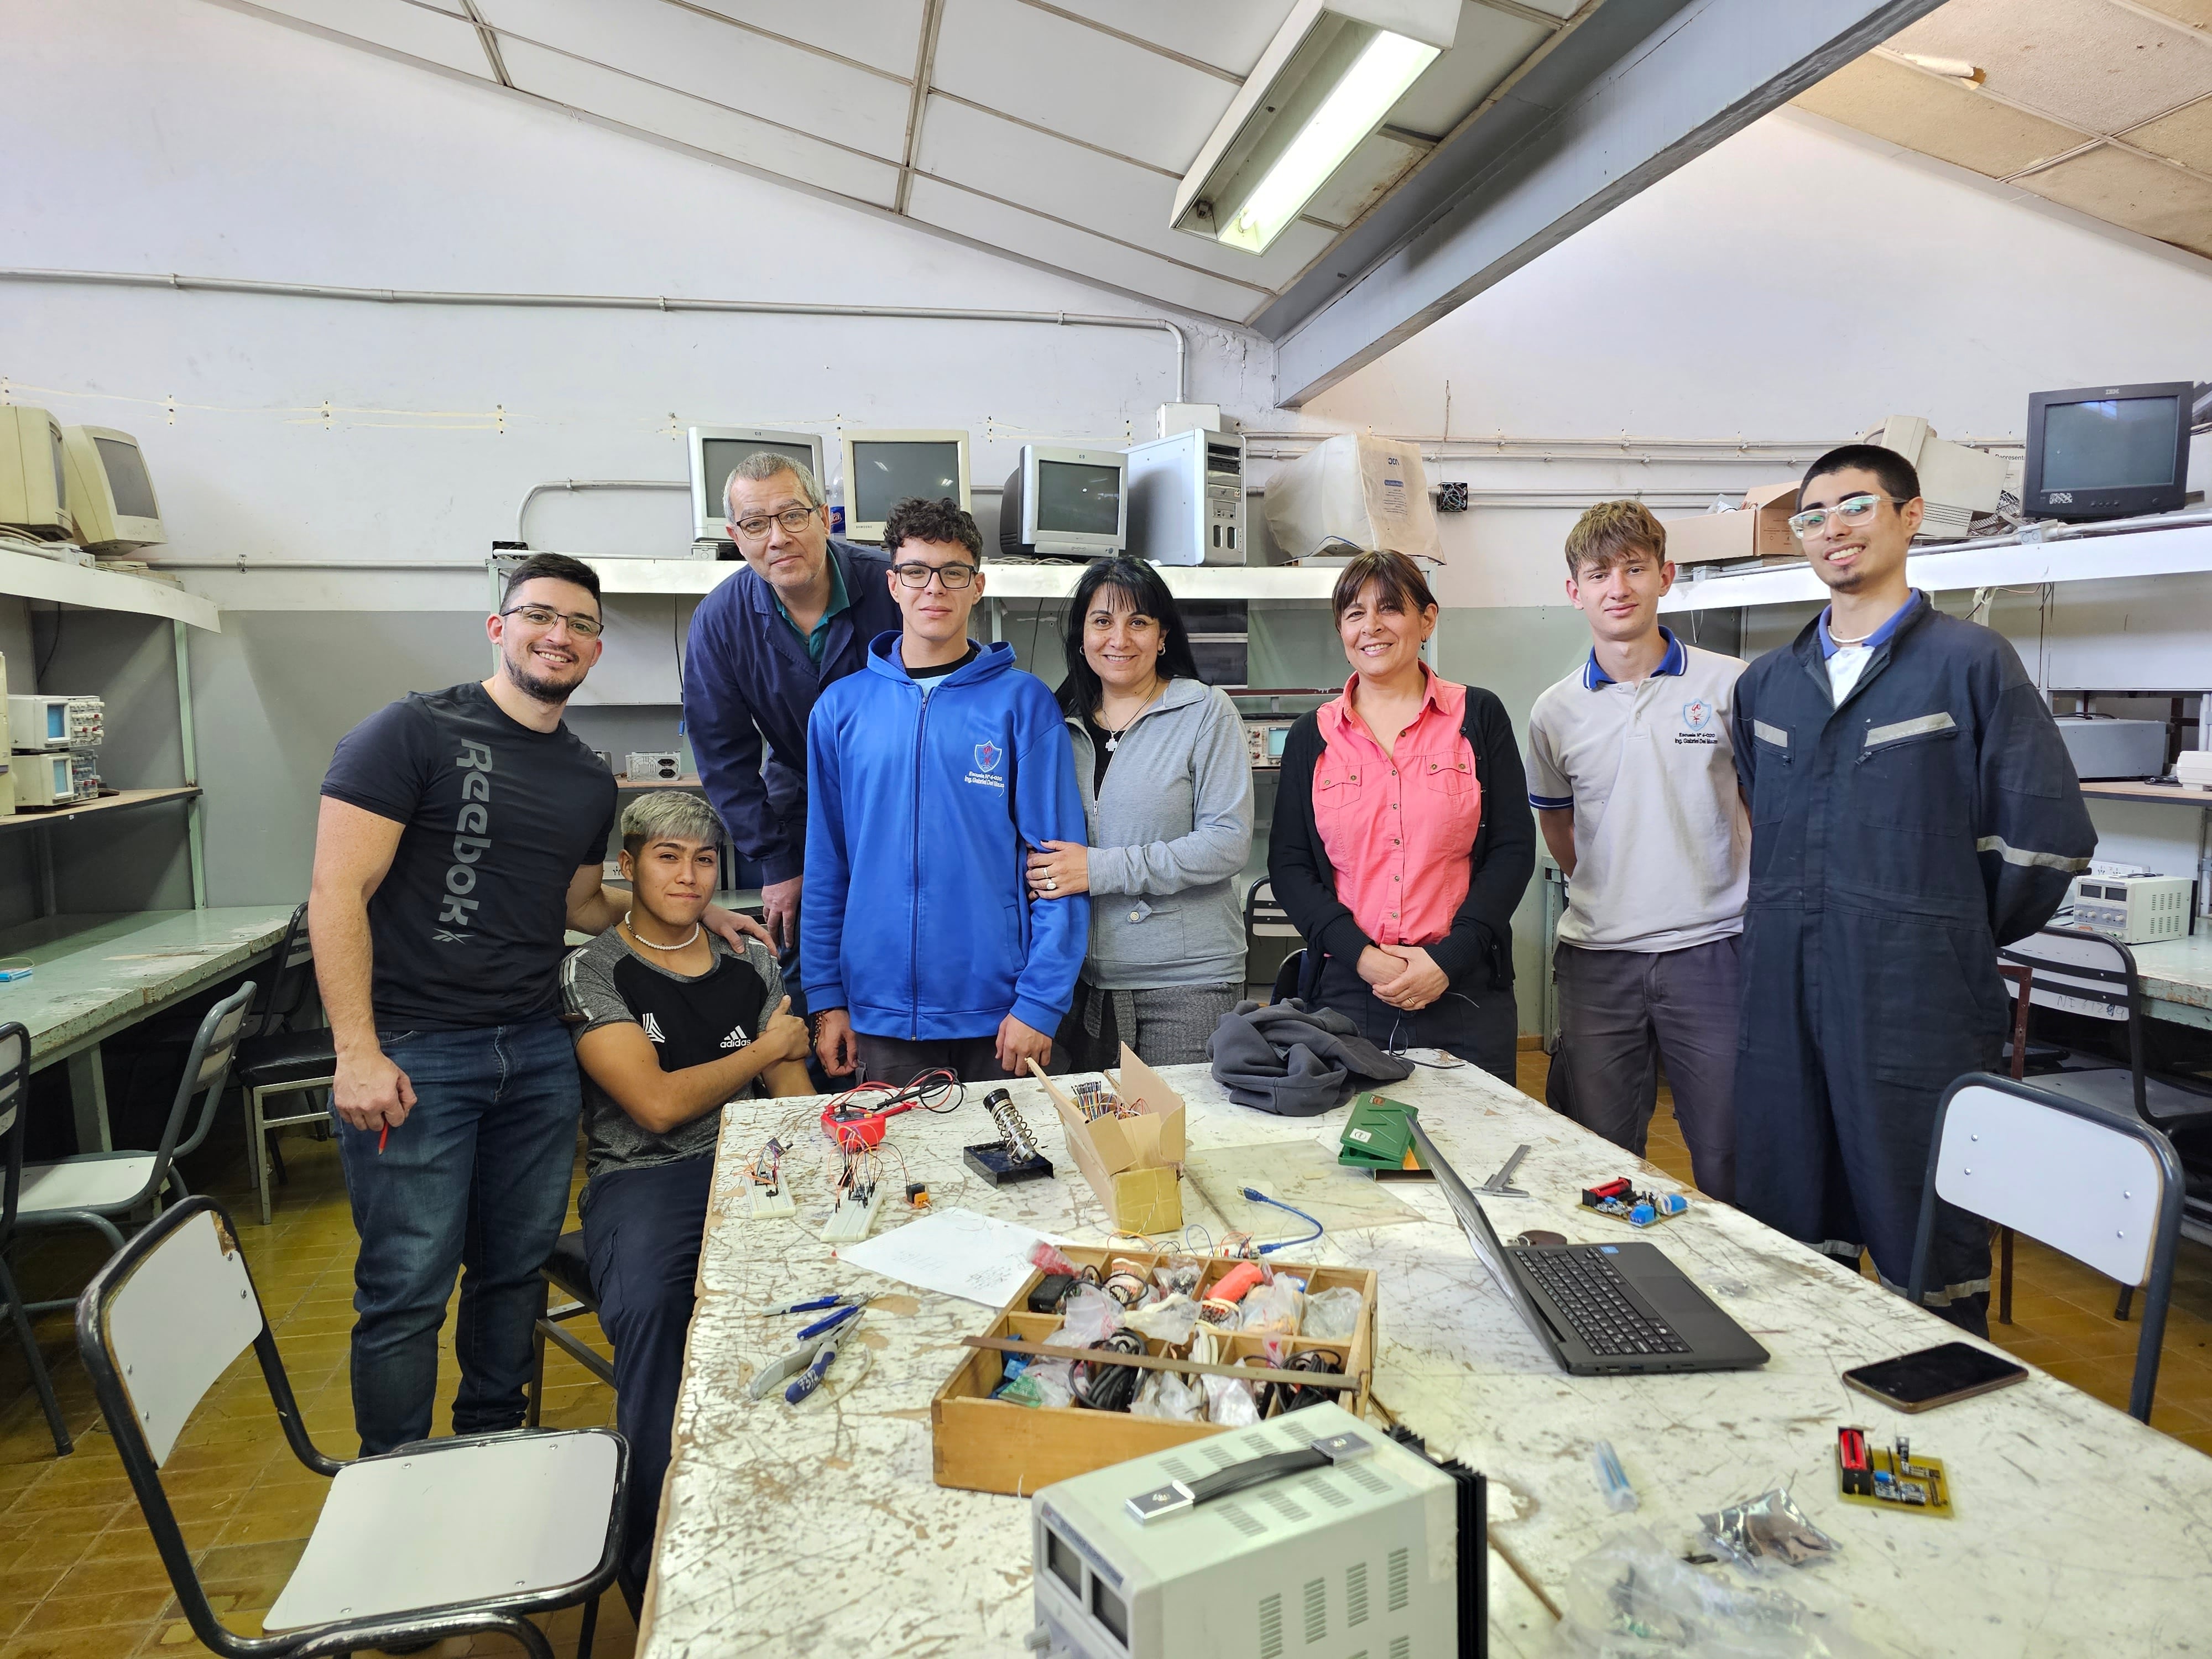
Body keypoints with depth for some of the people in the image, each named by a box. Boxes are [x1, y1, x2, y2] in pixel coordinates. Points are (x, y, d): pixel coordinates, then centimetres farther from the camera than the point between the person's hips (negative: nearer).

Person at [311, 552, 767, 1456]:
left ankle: (495, 1447, 35)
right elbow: (338, 892, -11)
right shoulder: (414, 731, -7)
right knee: (408, 1288, 2)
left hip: (537, 1051, 6)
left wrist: (693, 914, 14)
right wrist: (357, 1052, -17)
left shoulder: (590, 781, 12)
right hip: (414, 1054, -5)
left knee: (517, 1268, 15)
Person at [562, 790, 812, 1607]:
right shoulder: (594, 973, 2)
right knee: (647, 1306, -35)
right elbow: (658, 1104, -9)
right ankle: (655, 1560, -18)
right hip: (643, 1179, -3)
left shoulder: (752, 963, 16)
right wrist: (764, 1050, 3)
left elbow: (795, 1097, 13)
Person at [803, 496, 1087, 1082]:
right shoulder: (842, 707, 5)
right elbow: (826, 866, 8)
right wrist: (826, 996, 4)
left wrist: (1041, 1001, -11)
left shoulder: (1023, 702, -2)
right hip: (881, 1008, 2)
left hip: (1000, 1008, -1)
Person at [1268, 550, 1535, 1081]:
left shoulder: (1478, 717, 4)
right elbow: (1288, 866, 4)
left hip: (1465, 991, -1)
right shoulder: (1311, 737, 7)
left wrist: (1449, 958, -10)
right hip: (1345, 990, 1)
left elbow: (1513, 849, 1)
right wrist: (1361, 955, -10)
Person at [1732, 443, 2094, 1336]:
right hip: (1783, 1006, 5)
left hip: (1917, 1013, -5)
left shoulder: (1970, 662, -3)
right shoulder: (1766, 683, 13)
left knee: (1926, 1258, 4)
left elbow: (2047, 838, -5)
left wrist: (1955, 940, 2)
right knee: (1789, 1241, 14)